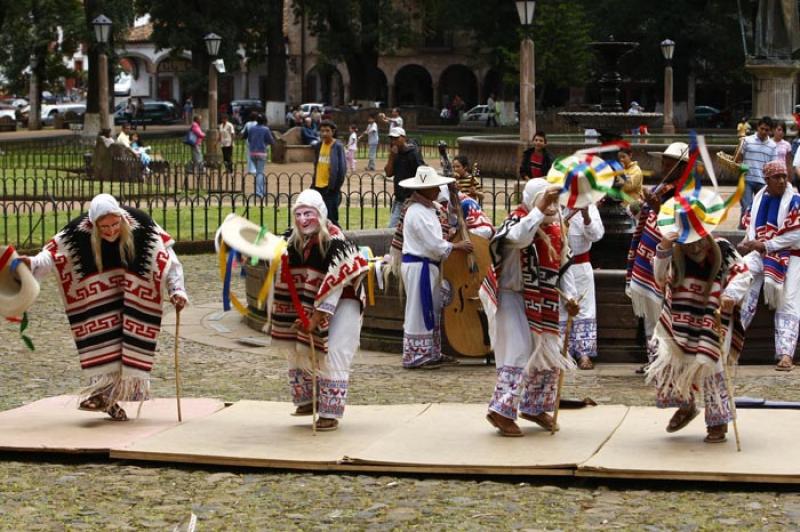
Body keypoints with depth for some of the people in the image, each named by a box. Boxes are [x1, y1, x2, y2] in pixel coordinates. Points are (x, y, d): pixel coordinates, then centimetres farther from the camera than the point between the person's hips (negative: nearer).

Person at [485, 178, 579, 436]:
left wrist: (570, 295, 1)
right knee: (518, 354, -14)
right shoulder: (517, 222, -13)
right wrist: (540, 210, -40)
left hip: (543, 306, 8)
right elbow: (520, 237, -38)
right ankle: (502, 410, -9)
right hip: (513, 297, -8)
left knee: (548, 356, 12)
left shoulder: (555, 229, 9)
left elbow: (563, 265, 13)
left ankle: (534, 407, 28)